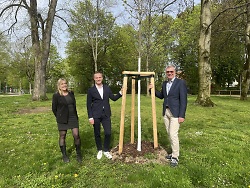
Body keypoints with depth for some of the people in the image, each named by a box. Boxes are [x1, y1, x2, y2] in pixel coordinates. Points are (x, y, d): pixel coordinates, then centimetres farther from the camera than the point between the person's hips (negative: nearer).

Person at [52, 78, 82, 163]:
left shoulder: (71, 93, 5)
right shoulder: (56, 95, -7)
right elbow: (54, 109, 0)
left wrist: (75, 116, 11)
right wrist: (59, 117, 5)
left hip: (73, 118, 3)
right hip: (62, 120, -3)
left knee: (76, 135, -1)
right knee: (62, 136, 8)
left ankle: (78, 154, 15)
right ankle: (64, 155, 24)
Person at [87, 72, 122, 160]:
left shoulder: (107, 88, 6)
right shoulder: (91, 90, -2)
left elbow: (114, 98, 10)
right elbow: (88, 105, -2)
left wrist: (121, 92, -5)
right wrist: (90, 117, -7)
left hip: (106, 115, 2)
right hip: (96, 115, -2)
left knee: (108, 133, 0)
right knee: (97, 134, 10)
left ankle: (106, 150, 22)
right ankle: (99, 150, 31)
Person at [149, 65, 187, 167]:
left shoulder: (181, 82, -8)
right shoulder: (164, 83, 12)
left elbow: (183, 100, -11)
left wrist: (182, 115, -16)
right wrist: (152, 89, 8)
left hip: (175, 113, -6)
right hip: (166, 112, 6)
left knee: (173, 134, -7)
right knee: (169, 134, 12)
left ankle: (175, 157, 8)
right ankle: (174, 152, 28)